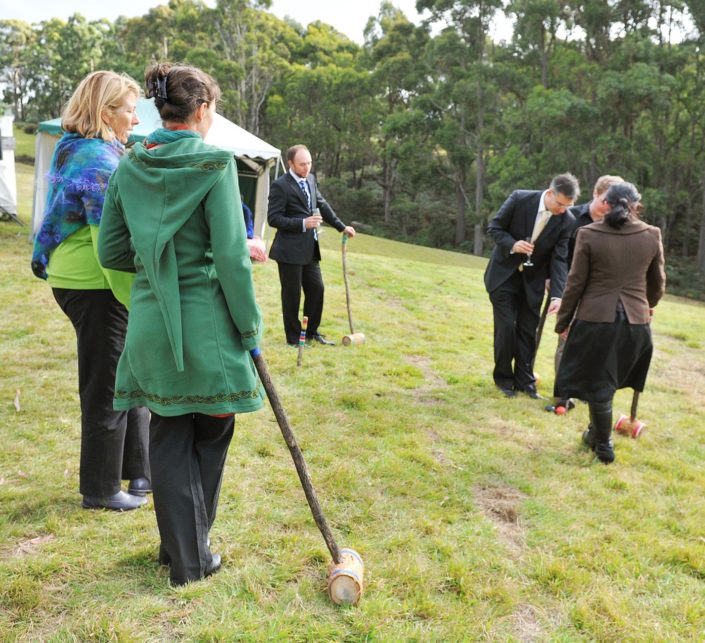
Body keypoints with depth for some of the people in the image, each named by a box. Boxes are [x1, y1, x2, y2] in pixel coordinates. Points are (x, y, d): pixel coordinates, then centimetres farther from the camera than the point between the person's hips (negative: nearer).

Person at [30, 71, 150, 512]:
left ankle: (139, 471, 31)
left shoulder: (74, 150, 12)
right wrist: (140, 304, -19)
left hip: (79, 281, 10)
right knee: (108, 388, 3)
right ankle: (101, 489, 19)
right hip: (96, 288, -10)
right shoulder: (100, 162, -19)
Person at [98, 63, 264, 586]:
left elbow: (111, 253, 7)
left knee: (168, 436, 15)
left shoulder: (129, 167, 5)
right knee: (210, 433, 13)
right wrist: (250, 327, -6)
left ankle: (180, 552, 25)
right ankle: (194, 557, 25)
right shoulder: (214, 164, -12)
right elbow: (231, 256, -16)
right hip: (205, 321, -5)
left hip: (149, 321, 5)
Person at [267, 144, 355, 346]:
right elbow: (273, 218, -16)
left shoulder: (310, 180, 9)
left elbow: (322, 205, 19)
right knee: (292, 294, 3)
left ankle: (312, 332, 28)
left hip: (309, 249, 7)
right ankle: (293, 339, 16)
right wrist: (303, 223, -23)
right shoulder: (280, 185, -13)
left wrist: (342, 227, 17)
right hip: (290, 250, -7)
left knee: (316, 288, 12)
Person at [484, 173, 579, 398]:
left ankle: (525, 380, 16)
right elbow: (494, 227, -8)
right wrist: (512, 244, -27)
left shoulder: (567, 221, -13)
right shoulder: (519, 198, -17)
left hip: (532, 280, 2)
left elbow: (559, 259, -12)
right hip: (504, 274, -2)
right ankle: (503, 378, 11)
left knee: (528, 330, 4)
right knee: (506, 326, -3)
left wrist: (557, 295, -22)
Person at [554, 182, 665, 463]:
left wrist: (563, 319, 5)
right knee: (605, 382, 21)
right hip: (636, 321, 3)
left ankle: (604, 446, 20)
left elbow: (576, 282, -6)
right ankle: (597, 433, 33)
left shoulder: (588, 235, -9)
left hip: (596, 318, -3)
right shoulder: (652, 236, -1)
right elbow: (657, 283, 10)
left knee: (598, 384, 10)